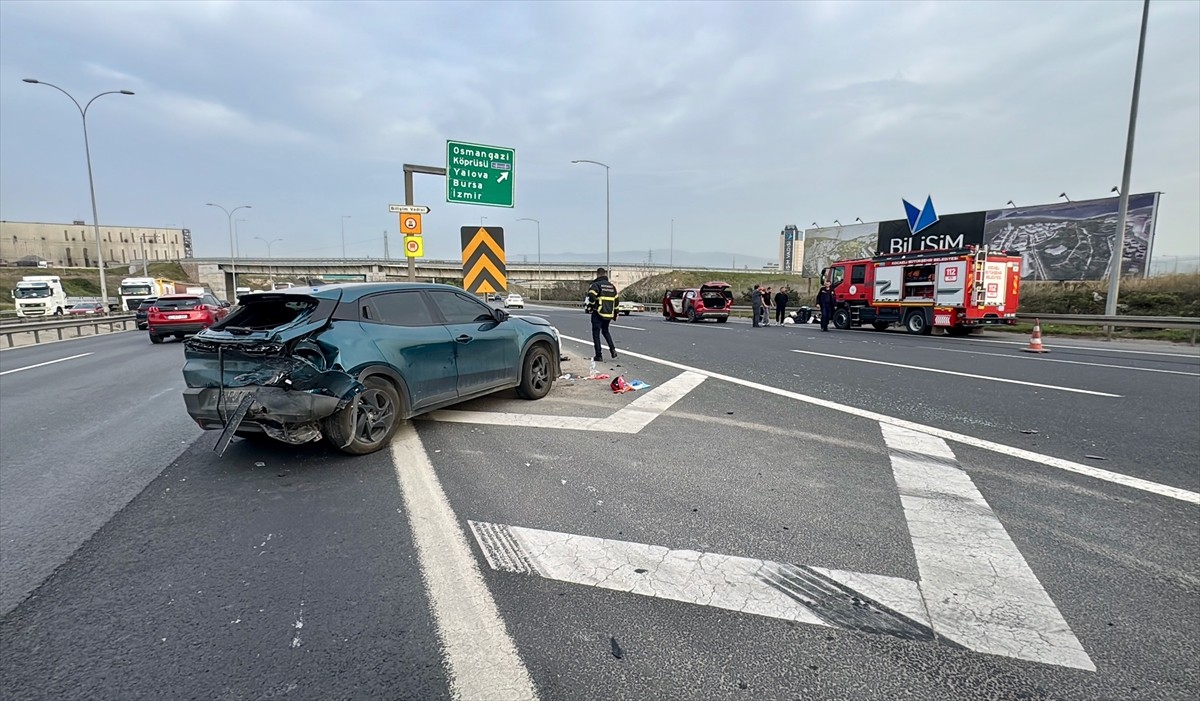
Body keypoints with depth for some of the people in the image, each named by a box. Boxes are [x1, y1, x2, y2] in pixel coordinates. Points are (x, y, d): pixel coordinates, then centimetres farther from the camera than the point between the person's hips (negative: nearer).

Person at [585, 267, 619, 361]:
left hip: (598, 313, -6)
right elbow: (616, 301, 15)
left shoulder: (595, 284, -7)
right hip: (609, 314, 6)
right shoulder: (612, 286, 13)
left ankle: (599, 355, 2)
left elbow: (591, 297, -23)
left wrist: (590, 307, -8)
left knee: (596, 333, 3)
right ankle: (612, 349, 7)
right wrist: (615, 314, 22)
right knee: (605, 331, 24)